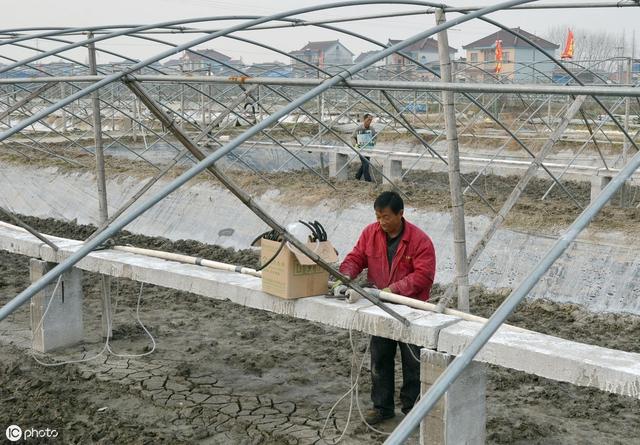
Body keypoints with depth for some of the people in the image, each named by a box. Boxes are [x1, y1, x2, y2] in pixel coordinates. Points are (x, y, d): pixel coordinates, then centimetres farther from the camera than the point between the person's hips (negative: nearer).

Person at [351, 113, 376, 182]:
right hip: (361, 149, -5)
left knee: (364, 164, 12)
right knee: (365, 164, -11)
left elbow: (374, 137, 13)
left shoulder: (371, 129, -1)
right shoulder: (359, 128, -9)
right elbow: (353, 137, 4)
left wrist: (373, 142, -8)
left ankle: (357, 177, 30)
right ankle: (368, 180, -8)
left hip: (368, 149, 5)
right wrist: (356, 143, -12)